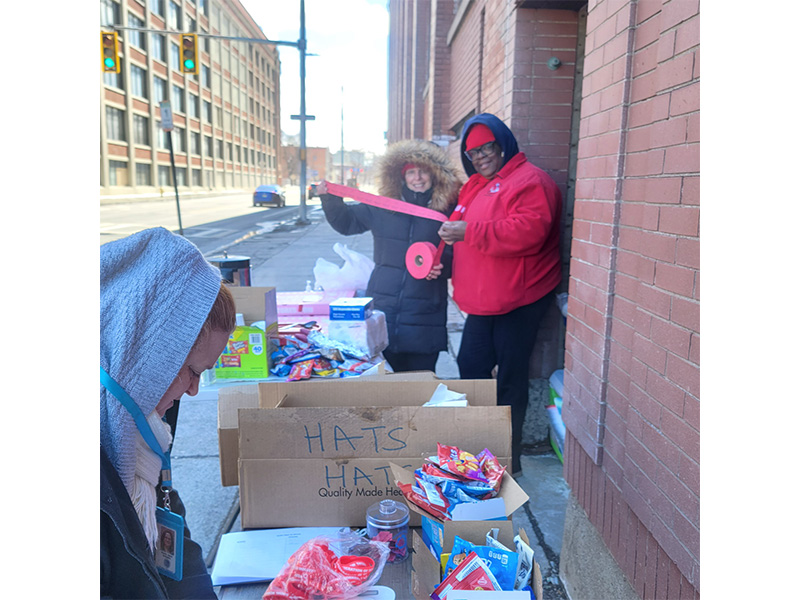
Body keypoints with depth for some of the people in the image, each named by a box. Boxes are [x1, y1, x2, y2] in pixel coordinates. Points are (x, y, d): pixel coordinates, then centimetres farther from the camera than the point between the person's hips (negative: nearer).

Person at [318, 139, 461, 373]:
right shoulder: (381, 209, 6)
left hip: (424, 318, -2)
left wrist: (440, 265, -17)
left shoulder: (448, 212, 0)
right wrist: (330, 199, 3)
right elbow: (346, 222, 17)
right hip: (382, 313, 2)